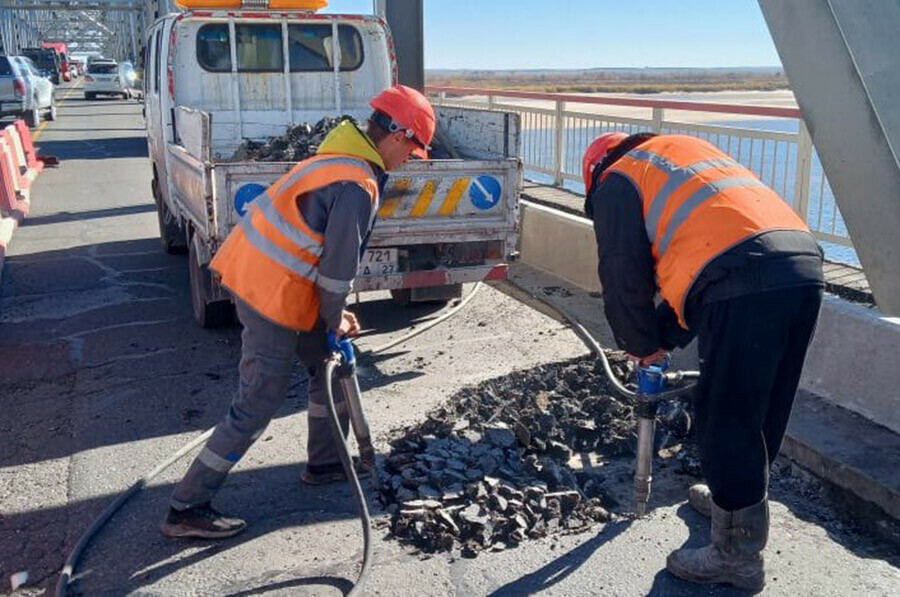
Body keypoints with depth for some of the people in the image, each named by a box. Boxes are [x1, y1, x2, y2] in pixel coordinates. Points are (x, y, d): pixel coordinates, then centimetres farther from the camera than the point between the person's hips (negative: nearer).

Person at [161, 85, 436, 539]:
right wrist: (335, 320, 0)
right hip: (271, 293, -10)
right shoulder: (358, 186, -20)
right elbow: (339, 265, -18)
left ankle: (325, 463, 35)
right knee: (259, 403, -3)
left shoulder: (342, 157, 12)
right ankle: (186, 509, 6)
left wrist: (334, 314, 16)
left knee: (329, 363, 20)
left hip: (258, 275, 10)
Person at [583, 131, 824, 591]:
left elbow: (624, 279, 6)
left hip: (745, 288, -9)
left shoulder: (617, 181, 12)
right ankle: (734, 496, 44)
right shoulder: (688, 152, 36)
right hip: (805, 267, 9)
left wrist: (643, 344, 22)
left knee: (726, 420, 3)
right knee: (764, 411, 23)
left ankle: (737, 557, 14)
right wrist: (663, 337, 32)